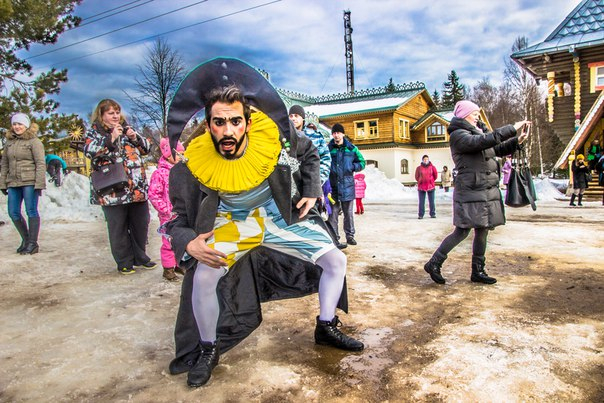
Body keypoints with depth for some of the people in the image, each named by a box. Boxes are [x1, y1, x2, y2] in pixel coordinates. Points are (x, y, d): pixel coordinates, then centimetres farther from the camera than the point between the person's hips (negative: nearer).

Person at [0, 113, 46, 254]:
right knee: (13, 212, 8)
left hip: (29, 182, -7)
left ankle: (33, 243, 4)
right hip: (13, 183, 7)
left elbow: (40, 164, -9)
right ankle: (25, 239, 24)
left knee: (31, 211, -3)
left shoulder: (34, 141, -3)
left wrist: (39, 184, -15)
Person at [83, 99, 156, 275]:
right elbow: (89, 151, -13)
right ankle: (124, 262, 17)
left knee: (141, 224, 11)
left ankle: (140, 257, 27)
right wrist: (111, 138, -18)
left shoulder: (127, 128, 16)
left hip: (137, 188, 4)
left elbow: (147, 148, 16)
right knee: (118, 228, 3)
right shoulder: (94, 132, 5)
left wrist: (135, 137, -2)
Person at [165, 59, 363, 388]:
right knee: (204, 277, -26)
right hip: (232, 224, -2)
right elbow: (177, 221, -11)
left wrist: (311, 191, -3)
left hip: (283, 218, 2)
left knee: (336, 261, -5)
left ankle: (326, 328, 20)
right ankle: (208, 350, 3)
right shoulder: (191, 167, -22)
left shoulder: (274, 136, -20)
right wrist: (188, 242, -33)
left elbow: (309, 153, 4)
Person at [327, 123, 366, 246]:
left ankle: (350, 236, 20)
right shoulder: (328, 148, 4)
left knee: (348, 213, 9)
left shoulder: (351, 148, 5)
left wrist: (352, 167, -6)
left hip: (347, 185, 1)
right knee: (333, 212, 1)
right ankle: (334, 237, 9)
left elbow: (362, 162, 11)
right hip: (333, 186, 0)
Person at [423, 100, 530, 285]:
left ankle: (478, 272, 20)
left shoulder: (478, 132, 18)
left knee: (482, 231, 10)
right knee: (462, 232, -6)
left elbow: (498, 149, 19)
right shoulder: (458, 135, -9)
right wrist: (512, 129, -22)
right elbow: (483, 141, -25)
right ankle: (433, 264, 6)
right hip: (470, 192, -8)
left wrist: (517, 141, 1)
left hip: (487, 191, 8)